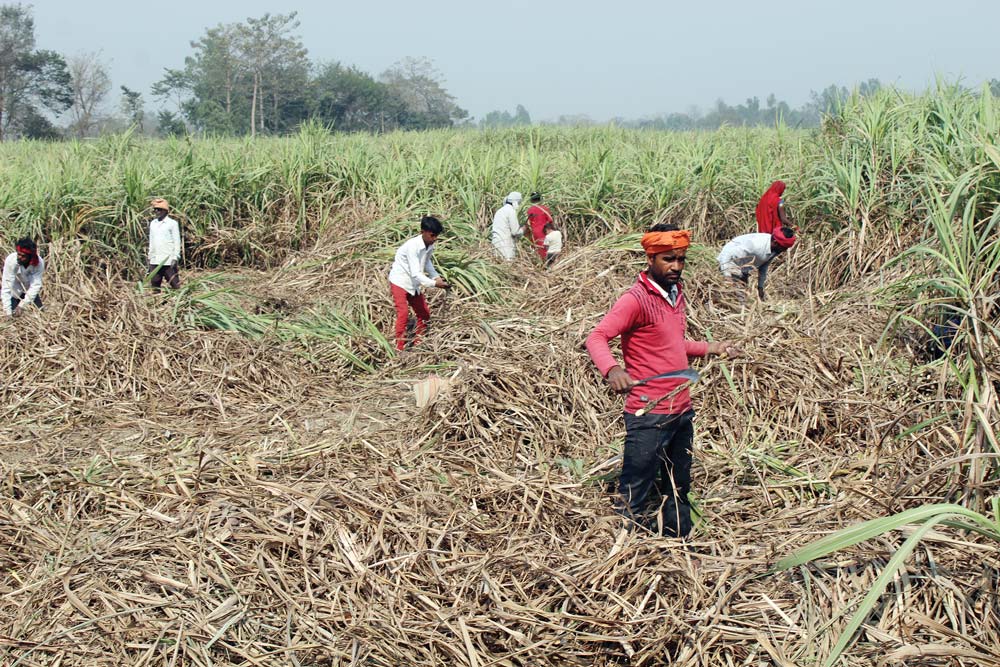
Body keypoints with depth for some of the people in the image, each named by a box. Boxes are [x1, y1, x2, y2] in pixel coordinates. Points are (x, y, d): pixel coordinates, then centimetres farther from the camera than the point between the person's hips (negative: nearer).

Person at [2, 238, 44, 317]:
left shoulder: (39, 263, -29)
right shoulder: (11, 260, -32)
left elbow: (35, 285, -28)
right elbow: (6, 287, -32)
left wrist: (22, 305, -36)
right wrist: (8, 312, -38)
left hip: (30, 292, 2)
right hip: (14, 292, -2)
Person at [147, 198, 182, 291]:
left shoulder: (172, 223, -2)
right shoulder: (153, 223, 14)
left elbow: (177, 241, -3)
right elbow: (151, 241, 20)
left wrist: (175, 258, -10)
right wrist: (150, 257, 16)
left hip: (168, 261, -5)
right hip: (155, 261, 5)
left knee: (174, 285, -6)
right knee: (154, 285, 5)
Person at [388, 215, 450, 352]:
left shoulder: (430, 246, -5)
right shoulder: (412, 246, -29)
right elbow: (415, 273, -32)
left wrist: (436, 277, 1)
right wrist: (434, 283, -37)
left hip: (414, 284, 8)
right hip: (400, 281, -8)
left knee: (424, 313, 10)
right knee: (403, 313, -18)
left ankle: (417, 344, 23)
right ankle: (400, 348, -15)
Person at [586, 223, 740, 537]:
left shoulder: (675, 294, 11)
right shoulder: (636, 299, -15)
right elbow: (597, 338, -27)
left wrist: (710, 348, 24)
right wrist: (611, 369, -44)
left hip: (682, 412, 9)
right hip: (649, 417, -9)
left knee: (678, 492, 21)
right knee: (633, 501, -2)